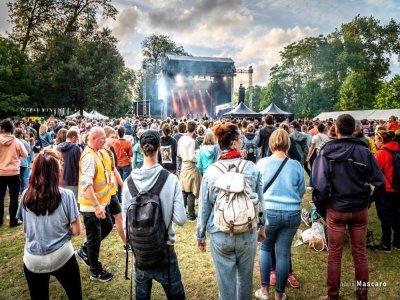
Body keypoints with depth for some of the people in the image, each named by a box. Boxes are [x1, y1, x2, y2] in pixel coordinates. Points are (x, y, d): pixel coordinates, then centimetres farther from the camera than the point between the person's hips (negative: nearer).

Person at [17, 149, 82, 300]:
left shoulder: (26, 195, -6)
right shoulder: (66, 195, -15)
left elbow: (26, 229, 8)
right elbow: (76, 231, -9)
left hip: (32, 260, 3)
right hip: (61, 257, -3)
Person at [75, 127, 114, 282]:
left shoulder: (96, 153, 6)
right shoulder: (89, 156, -25)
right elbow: (86, 184, -32)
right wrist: (96, 206, -34)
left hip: (101, 201, 9)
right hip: (91, 205, -9)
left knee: (107, 226, 21)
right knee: (94, 237, 5)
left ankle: (84, 251, 36)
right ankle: (96, 271, 24)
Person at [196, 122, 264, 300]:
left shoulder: (211, 171, -11)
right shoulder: (251, 168, -10)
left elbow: (204, 208, -4)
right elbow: (260, 201, -1)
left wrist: (200, 235, 9)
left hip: (220, 236, -1)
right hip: (248, 234, 1)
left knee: (225, 280, 16)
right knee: (245, 277, 24)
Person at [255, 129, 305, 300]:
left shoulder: (262, 163, -10)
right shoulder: (296, 165, -6)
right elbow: (302, 191, 7)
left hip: (269, 212, -1)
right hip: (292, 213, 1)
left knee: (265, 248, 20)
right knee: (284, 252, 11)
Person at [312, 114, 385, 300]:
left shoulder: (327, 152, -10)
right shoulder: (364, 151, -5)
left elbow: (321, 185, -14)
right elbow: (380, 184, -4)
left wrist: (320, 208, -1)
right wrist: (368, 200, 12)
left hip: (336, 209, -2)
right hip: (360, 210, 2)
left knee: (334, 255, 10)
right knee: (360, 253, 15)